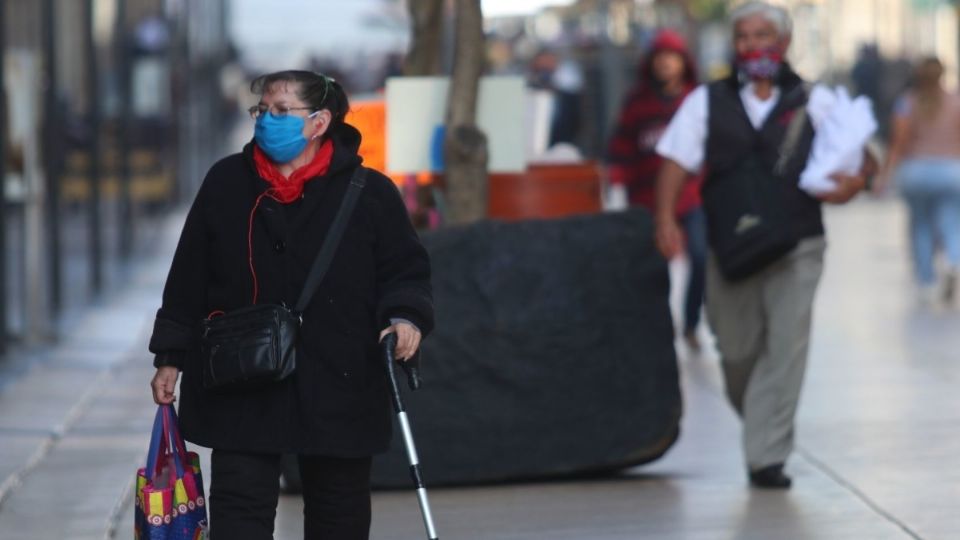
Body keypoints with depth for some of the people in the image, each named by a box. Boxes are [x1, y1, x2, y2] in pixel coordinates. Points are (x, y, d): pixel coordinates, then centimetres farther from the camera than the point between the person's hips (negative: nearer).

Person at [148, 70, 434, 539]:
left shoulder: (369, 193, -2)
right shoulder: (226, 184, 5)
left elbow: (405, 272, 3)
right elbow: (189, 276, 9)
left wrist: (405, 317, -18)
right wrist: (171, 357, 8)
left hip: (338, 390, -1)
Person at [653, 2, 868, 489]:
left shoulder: (812, 103, 6)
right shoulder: (707, 102, 8)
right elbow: (676, 162, 2)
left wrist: (854, 182, -14)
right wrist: (666, 219, -12)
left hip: (795, 249, -1)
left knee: (786, 347, -11)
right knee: (736, 352, 5)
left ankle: (767, 457, -9)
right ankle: (758, 426, 33)